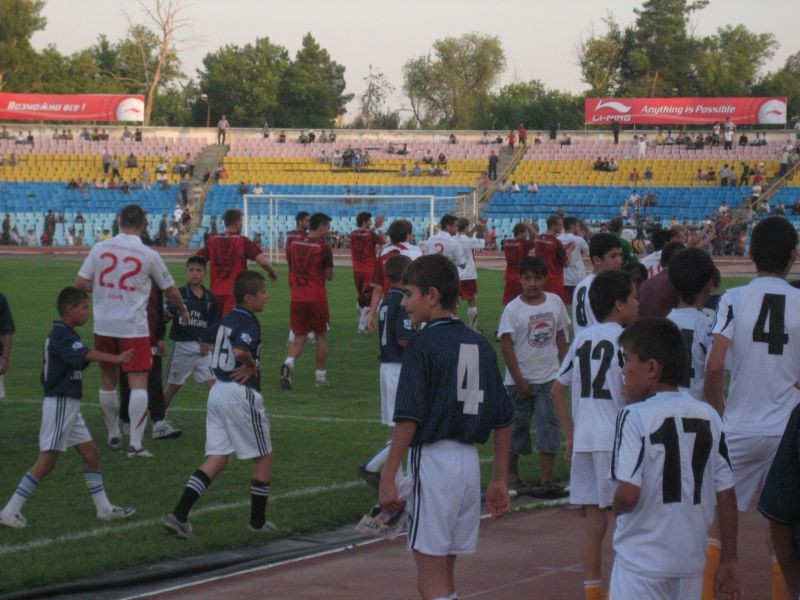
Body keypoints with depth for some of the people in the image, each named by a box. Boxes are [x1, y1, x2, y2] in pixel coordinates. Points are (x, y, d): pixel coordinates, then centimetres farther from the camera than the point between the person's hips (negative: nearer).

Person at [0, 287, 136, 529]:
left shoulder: (61, 334, 13)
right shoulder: (62, 336, -17)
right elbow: (85, 355, -34)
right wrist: (116, 359, -45)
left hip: (69, 406, 10)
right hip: (60, 403, -10)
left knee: (91, 454, 12)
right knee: (46, 461, -8)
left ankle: (104, 508, 19)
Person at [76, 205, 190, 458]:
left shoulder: (100, 248, -1)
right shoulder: (148, 255, -6)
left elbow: (81, 283, 0)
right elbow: (170, 291, 6)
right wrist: (183, 312, 25)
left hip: (103, 325, 4)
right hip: (133, 327, -3)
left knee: (108, 380, 17)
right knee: (138, 383, -2)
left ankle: (113, 436, 29)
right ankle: (135, 444, -9)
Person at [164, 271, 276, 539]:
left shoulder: (227, 319, 13)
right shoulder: (249, 322, -13)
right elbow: (240, 351, -30)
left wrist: (248, 365, 9)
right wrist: (252, 366, -10)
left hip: (218, 390, 8)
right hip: (241, 394, -8)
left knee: (217, 458, 7)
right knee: (264, 457, 9)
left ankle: (179, 514, -7)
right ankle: (258, 521, 16)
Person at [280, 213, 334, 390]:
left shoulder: (294, 245, 7)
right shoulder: (323, 248, -9)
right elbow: (329, 276, -2)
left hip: (297, 298, 4)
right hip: (317, 299, -4)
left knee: (299, 336, 9)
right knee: (321, 336, 11)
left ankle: (288, 364, -18)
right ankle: (321, 376, 14)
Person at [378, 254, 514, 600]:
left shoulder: (423, 344, -9)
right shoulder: (480, 345, 11)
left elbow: (409, 419, -16)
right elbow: (503, 420, 13)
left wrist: (388, 477, -13)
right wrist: (500, 480, 18)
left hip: (433, 458, -7)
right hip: (470, 463, 7)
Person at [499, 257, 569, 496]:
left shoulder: (555, 302, 2)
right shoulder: (513, 309, -9)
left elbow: (560, 336, 12)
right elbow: (507, 345, -10)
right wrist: (519, 381, -13)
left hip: (549, 377, 2)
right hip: (520, 380, -2)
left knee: (549, 426, -4)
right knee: (518, 426, 9)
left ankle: (547, 479, -2)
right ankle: (511, 474, 24)